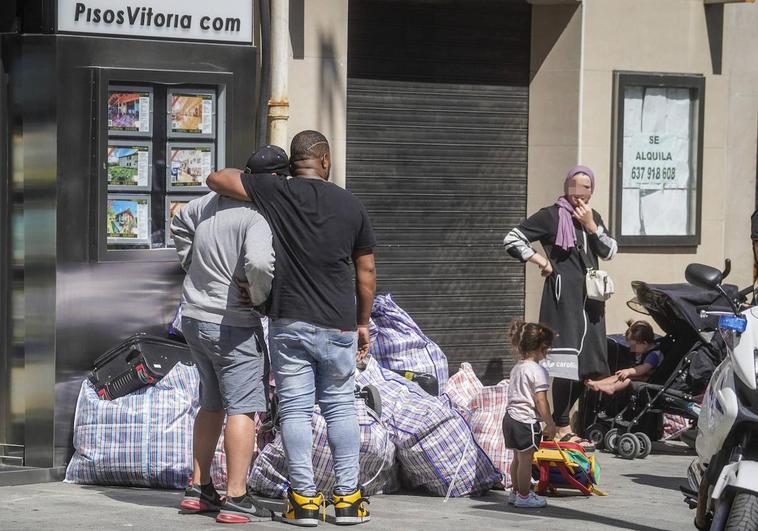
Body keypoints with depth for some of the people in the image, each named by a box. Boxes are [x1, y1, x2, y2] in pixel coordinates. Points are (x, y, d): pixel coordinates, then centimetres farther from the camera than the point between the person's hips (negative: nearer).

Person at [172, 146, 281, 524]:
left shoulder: (213, 200, 5)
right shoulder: (259, 216, -20)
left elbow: (179, 224, 24)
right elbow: (260, 263, -36)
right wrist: (260, 296, -17)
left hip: (194, 317, 8)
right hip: (232, 323, -8)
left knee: (211, 405, 19)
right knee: (243, 408, -4)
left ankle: (199, 490, 24)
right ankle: (236, 499, -6)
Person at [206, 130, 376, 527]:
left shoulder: (274, 192, -4)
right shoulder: (350, 204, 4)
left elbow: (216, 179, -3)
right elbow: (366, 271, 8)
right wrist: (363, 322, 17)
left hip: (289, 323, -2)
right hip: (338, 325, 2)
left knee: (295, 410, 2)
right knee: (340, 408, 10)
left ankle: (304, 499, 0)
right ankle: (348, 498, 9)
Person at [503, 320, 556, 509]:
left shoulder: (516, 368, 12)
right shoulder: (538, 371, -15)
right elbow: (540, 401, -18)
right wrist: (550, 423, -9)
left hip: (511, 416, 9)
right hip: (527, 421, -9)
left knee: (518, 458, 19)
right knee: (526, 459, 1)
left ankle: (516, 491, 30)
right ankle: (524, 496, 9)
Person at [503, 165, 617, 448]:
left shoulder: (592, 217, 17)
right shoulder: (552, 215, -3)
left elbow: (610, 251, 7)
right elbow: (512, 239, -4)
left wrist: (591, 226, -4)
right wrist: (540, 260, -8)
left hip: (589, 297, 8)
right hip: (563, 295, -7)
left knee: (588, 364, 9)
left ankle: (561, 422, 19)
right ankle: (563, 430, -10)